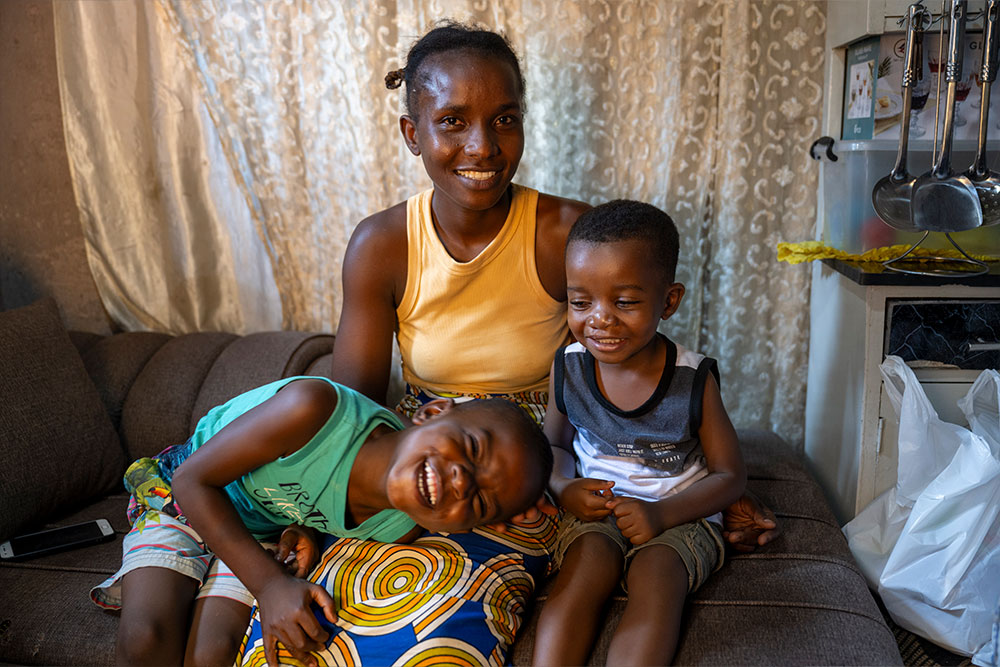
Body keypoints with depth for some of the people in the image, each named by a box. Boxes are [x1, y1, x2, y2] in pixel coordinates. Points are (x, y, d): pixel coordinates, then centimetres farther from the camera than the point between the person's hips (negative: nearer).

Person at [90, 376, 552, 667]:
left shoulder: (403, 530, -22)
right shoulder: (317, 409, -40)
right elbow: (194, 480, -29)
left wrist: (306, 533, -20)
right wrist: (270, 584, -34)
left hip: (269, 533, 3)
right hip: (181, 495, -3)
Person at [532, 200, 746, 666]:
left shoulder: (694, 380, -14)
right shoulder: (567, 369, -6)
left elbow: (730, 476, -5)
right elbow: (555, 443, 12)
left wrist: (661, 514, -21)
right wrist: (562, 487, -11)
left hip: (679, 514, -1)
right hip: (595, 507, 2)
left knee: (657, 580, -31)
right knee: (580, 576, -28)